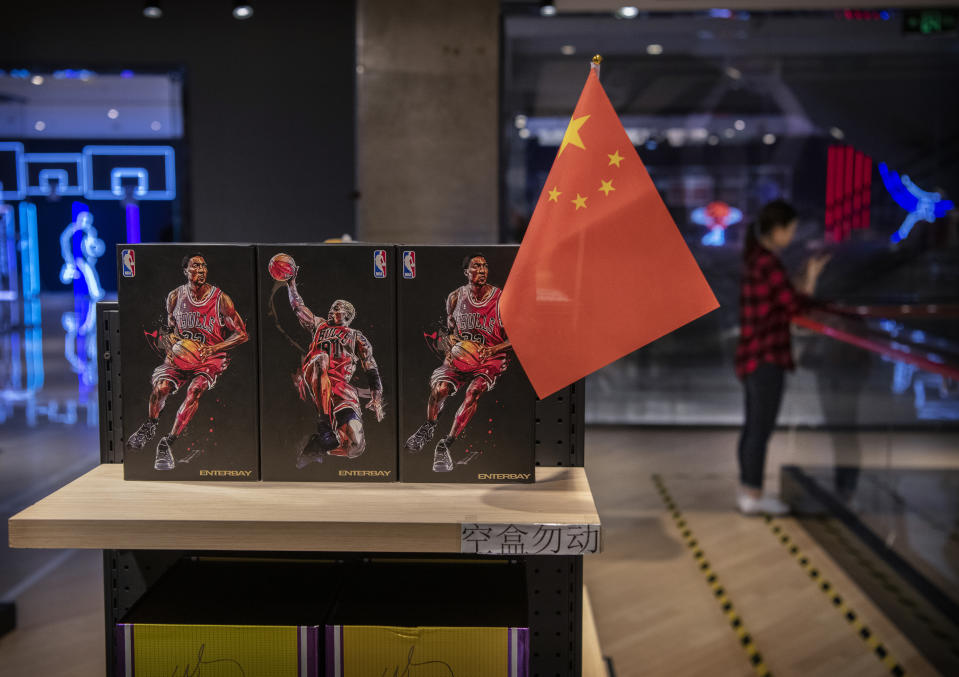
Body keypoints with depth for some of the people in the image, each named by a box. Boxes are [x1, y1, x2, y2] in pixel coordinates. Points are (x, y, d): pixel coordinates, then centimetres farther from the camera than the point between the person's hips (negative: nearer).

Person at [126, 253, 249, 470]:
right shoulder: (175, 296, 5)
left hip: (211, 358, -2)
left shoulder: (220, 298, -5)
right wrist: (169, 344, -4)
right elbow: (166, 328, 18)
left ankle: (168, 442, -28)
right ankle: (149, 426, 6)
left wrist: (213, 348, -15)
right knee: (161, 385, -25)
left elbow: (242, 334, -4)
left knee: (196, 389, -32)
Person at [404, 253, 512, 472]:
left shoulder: (501, 299, -5)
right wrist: (451, 341, -4)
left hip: (491, 358, -2)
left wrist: (491, 350, -19)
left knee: (474, 390, -32)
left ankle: (446, 444, -29)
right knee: (439, 387, -25)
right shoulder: (456, 297, 5)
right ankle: (428, 428, 6)